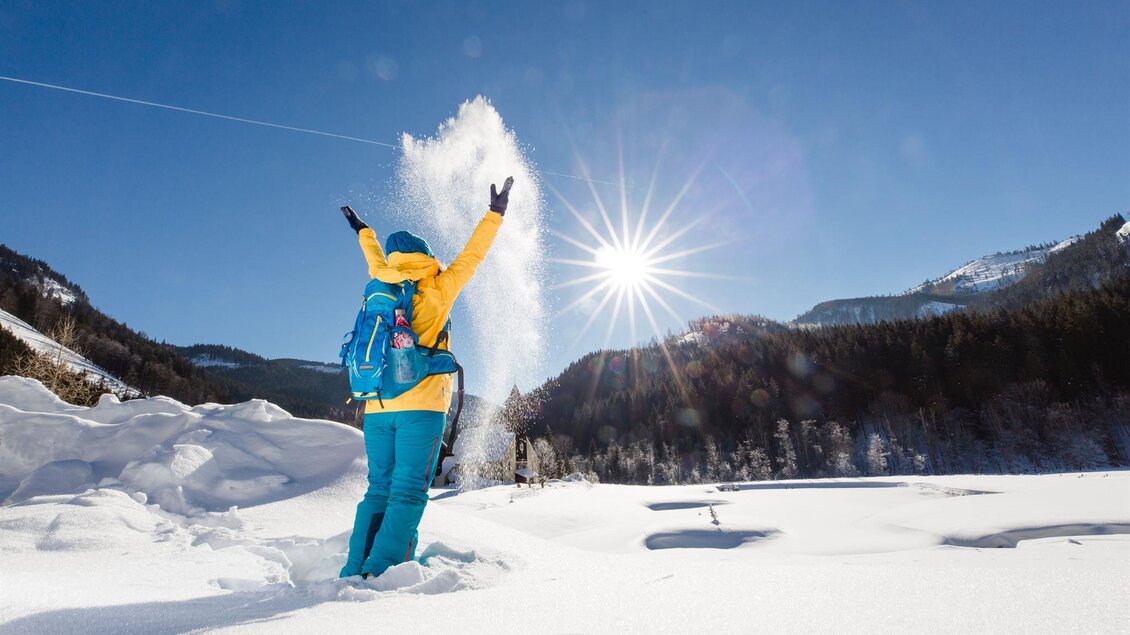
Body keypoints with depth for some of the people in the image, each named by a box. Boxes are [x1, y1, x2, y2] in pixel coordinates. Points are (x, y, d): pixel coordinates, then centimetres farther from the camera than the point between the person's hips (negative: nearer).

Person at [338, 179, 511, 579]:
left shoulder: (380, 287, 13)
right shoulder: (436, 290, 0)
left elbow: (377, 263, 33)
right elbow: (471, 256, 6)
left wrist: (363, 230, 52)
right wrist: (495, 214, 14)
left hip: (377, 408, 6)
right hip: (420, 406, -5)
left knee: (379, 488, 11)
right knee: (408, 491, -3)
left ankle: (355, 570, 8)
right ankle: (382, 571, -9)